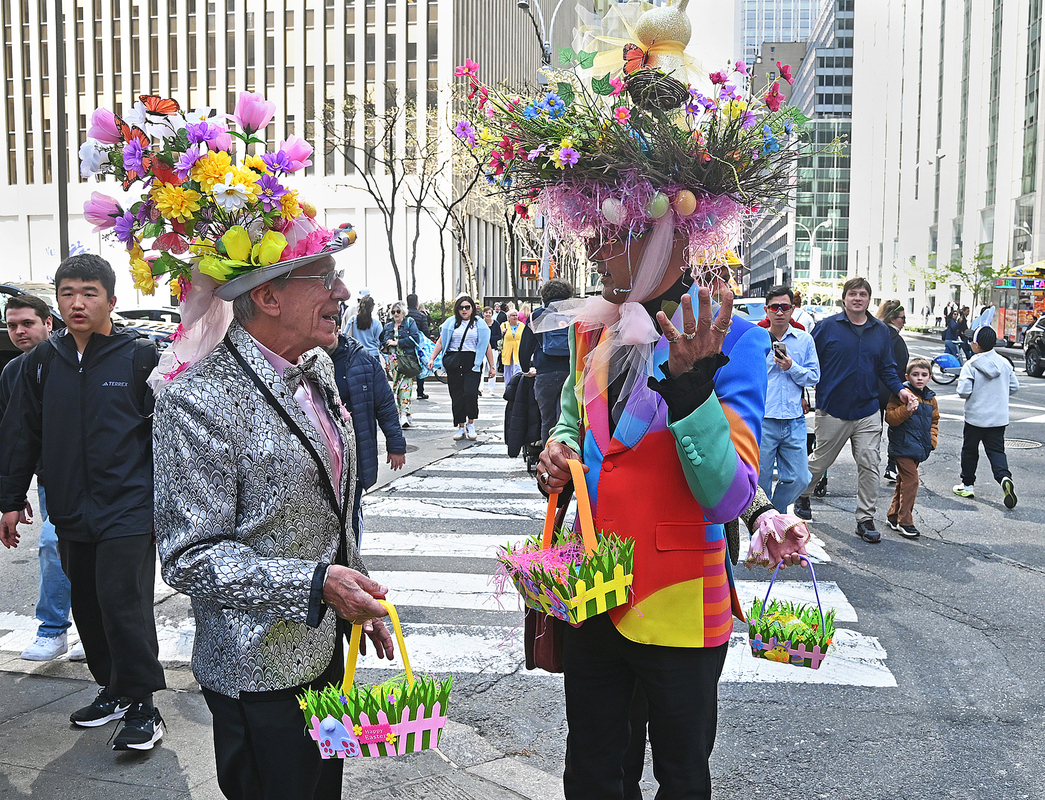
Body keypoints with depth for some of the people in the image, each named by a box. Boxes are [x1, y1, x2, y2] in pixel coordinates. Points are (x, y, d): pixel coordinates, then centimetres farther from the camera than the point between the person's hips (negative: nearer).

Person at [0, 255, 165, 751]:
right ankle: (113, 689, 31)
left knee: (123, 604, -6)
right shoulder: (43, 362, 8)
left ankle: (142, 705, 7)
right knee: (88, 607, 14)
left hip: (128, 510, -5)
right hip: (71, 513, 6)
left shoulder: (140, 356, -5)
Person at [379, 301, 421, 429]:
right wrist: (385, 347, 3)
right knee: (395, 385, 3)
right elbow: (382, 342, 27)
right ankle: (406, 415, 11)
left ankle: (404, 414, -20)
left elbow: (415, 339, -10)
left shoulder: (410, 323, 4)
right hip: (393, 361, 5)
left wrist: (397, 342, -12)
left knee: (405, 385, -15)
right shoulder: (388, 327, 19)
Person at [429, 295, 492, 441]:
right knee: (456, 395, 1)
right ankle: (461, 427, 10)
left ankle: (471, 423, 4)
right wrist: (432, 359, 2)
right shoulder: (450, 322, 12)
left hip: (472, 362, -2)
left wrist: (491, 366, 7)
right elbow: (441, 342, 12)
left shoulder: (480, 324, 9)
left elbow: (487, 346, 10)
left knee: (470, 393, -16)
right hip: (453, 363, 2)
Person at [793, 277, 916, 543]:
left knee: (869, 466, 0)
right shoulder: (827, 327, -3)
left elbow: (887, 368, 13)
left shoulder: (881, 331, 8)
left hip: (868, 412, 3)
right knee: (820, 461, 11)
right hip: (833, 409, -3)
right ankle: (802, 495, 37)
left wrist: (899, 389, -5)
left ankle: (865, 519, 9)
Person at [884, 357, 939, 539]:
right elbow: (890, 417, -18)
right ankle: (904, 521, -6)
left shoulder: (931, 398, 11)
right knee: (910, 480, -12)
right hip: (903, 447, -7)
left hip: (919, 448, 7)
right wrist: (906, 409, -32)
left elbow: (934, 421, 24)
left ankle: (893, 516, 27)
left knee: (903, 481, 16)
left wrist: (932, 440, 12)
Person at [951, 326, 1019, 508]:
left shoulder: (971, 365, -16)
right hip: (999, 418, 4)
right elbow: (1014, 387, 5)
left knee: (969, 450, 12)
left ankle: (967, 485, 21)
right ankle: (1005, 477, -19)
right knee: (996, 451, 7)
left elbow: (963, 392, -21)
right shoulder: (1004, 363, -1)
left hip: (975, 417, -3)